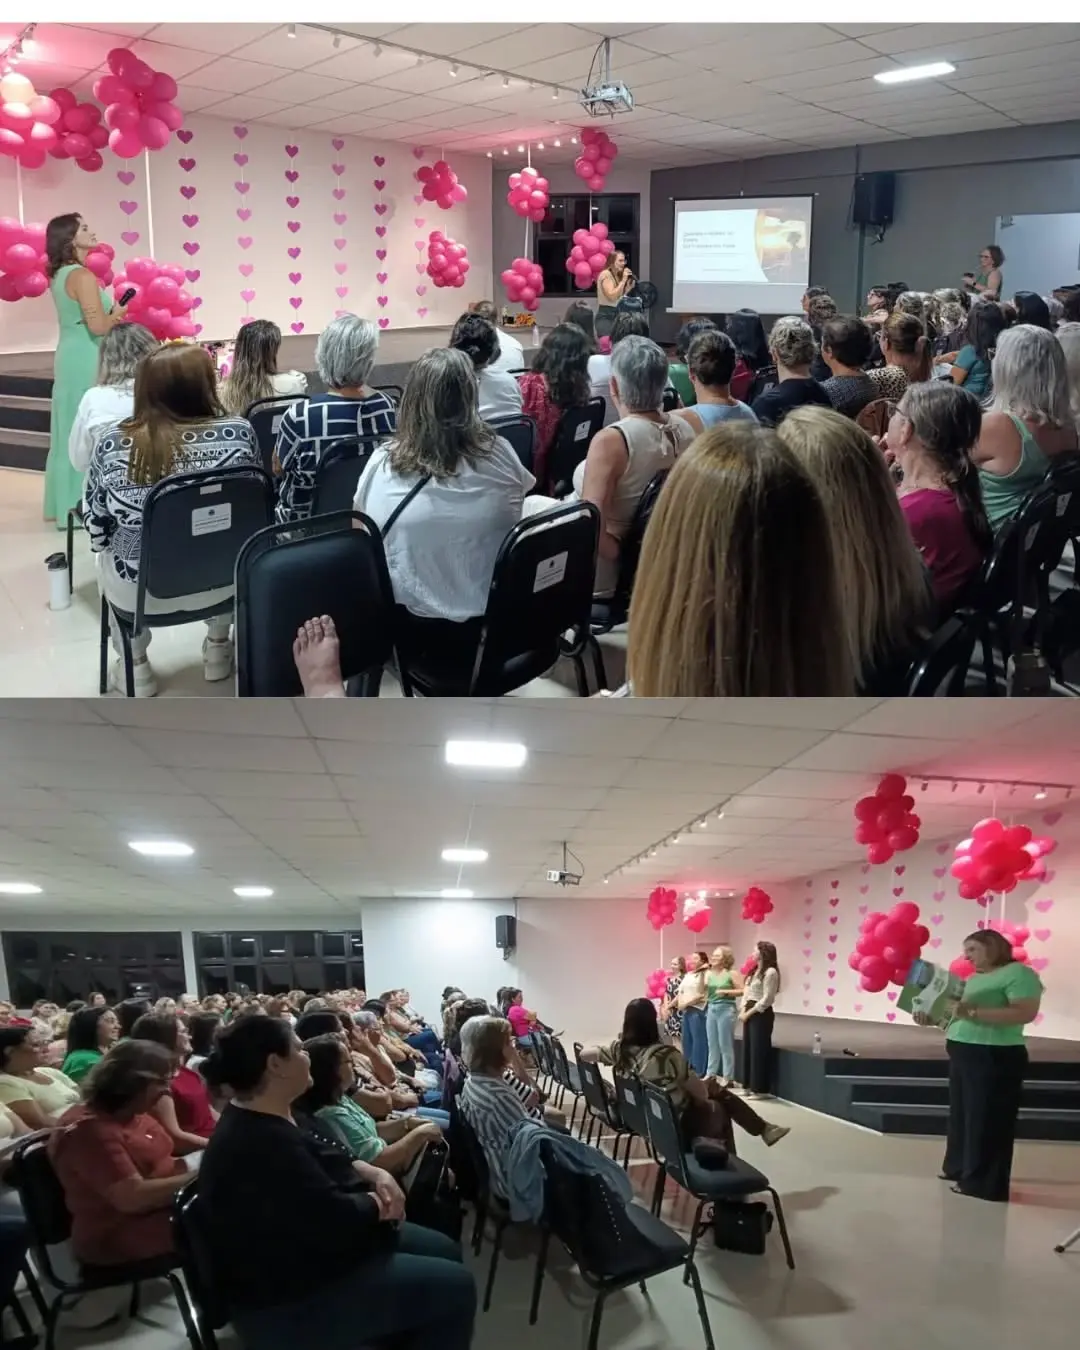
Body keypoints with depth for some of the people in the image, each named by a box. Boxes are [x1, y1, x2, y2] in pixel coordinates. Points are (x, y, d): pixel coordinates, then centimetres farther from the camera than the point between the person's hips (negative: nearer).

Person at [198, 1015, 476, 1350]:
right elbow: (337, 1218, -29)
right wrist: (380, 1204, -9)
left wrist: (376, 1175, -3)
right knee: (454, 1286, -9)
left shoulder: (266, 1118, 4)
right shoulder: (262, 1143, -30)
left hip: (306, 1245, 11)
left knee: (445, 1251, 14)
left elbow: (331, 1162, 15)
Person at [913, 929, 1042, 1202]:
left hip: (995, 1057, -9)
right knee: (962, 1115, 16)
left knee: (986, 1121, -1)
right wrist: (932, 1018, -1)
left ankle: (984, 1183, 7)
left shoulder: (1019, 973, -11)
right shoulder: (974, 979, 15)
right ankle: (959, 1168, 28)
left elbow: (1025, 1014, -23)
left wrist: (972, 1012, -27)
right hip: (962, 1054, 9)